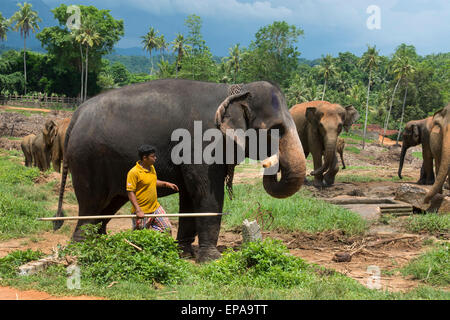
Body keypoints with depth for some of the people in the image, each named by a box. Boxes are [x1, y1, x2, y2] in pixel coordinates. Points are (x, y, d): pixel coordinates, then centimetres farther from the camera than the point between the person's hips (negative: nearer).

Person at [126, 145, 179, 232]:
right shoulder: (134, 172, -19)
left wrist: (166, 184, 12)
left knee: (167, 230, 5)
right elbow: (130, 193, -19)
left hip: (156, 208, 7)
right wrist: (138, 210, -24)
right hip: (142, 212, -7)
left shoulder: (152, 168, 6)